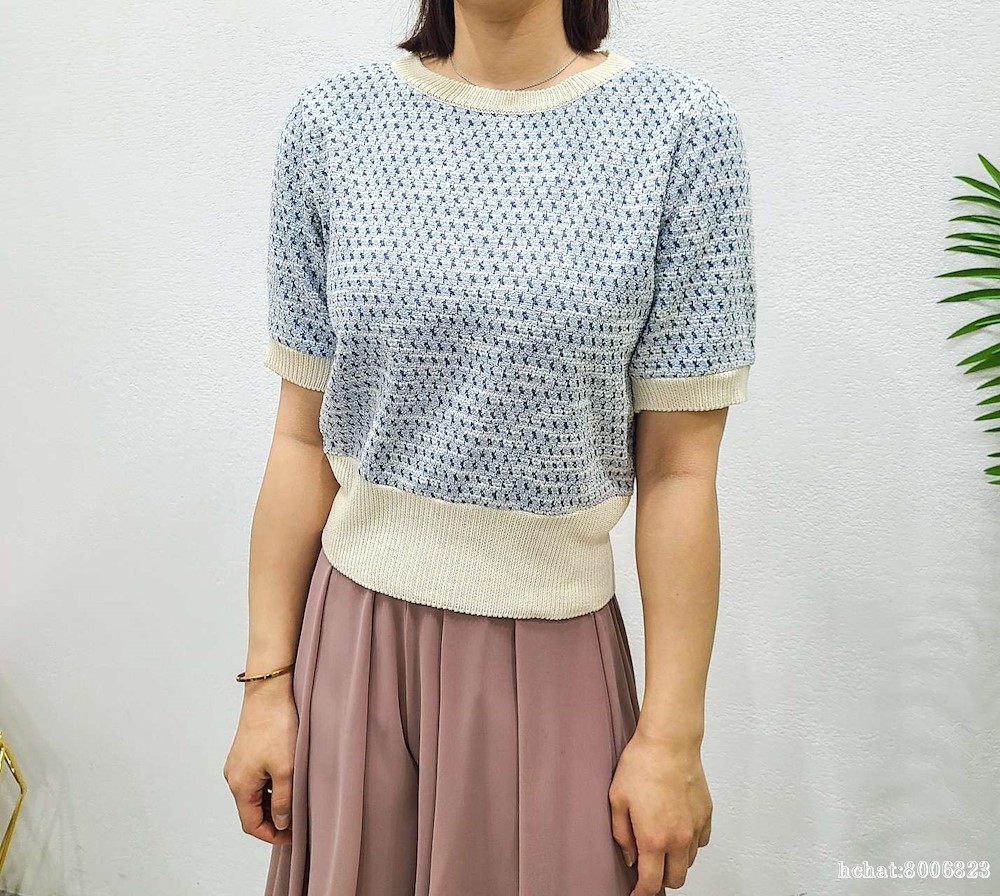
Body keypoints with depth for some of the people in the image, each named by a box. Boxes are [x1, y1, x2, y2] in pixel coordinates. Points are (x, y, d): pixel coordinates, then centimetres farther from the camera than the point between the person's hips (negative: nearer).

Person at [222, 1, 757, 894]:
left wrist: (672, 736, -6)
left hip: (553, 650, -1)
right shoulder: (333, 122, -2)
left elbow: (678, 468, -9)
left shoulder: (680, 127, -8)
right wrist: (267, 681, 1)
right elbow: (303, 435, 0)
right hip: (355, 638, 2)